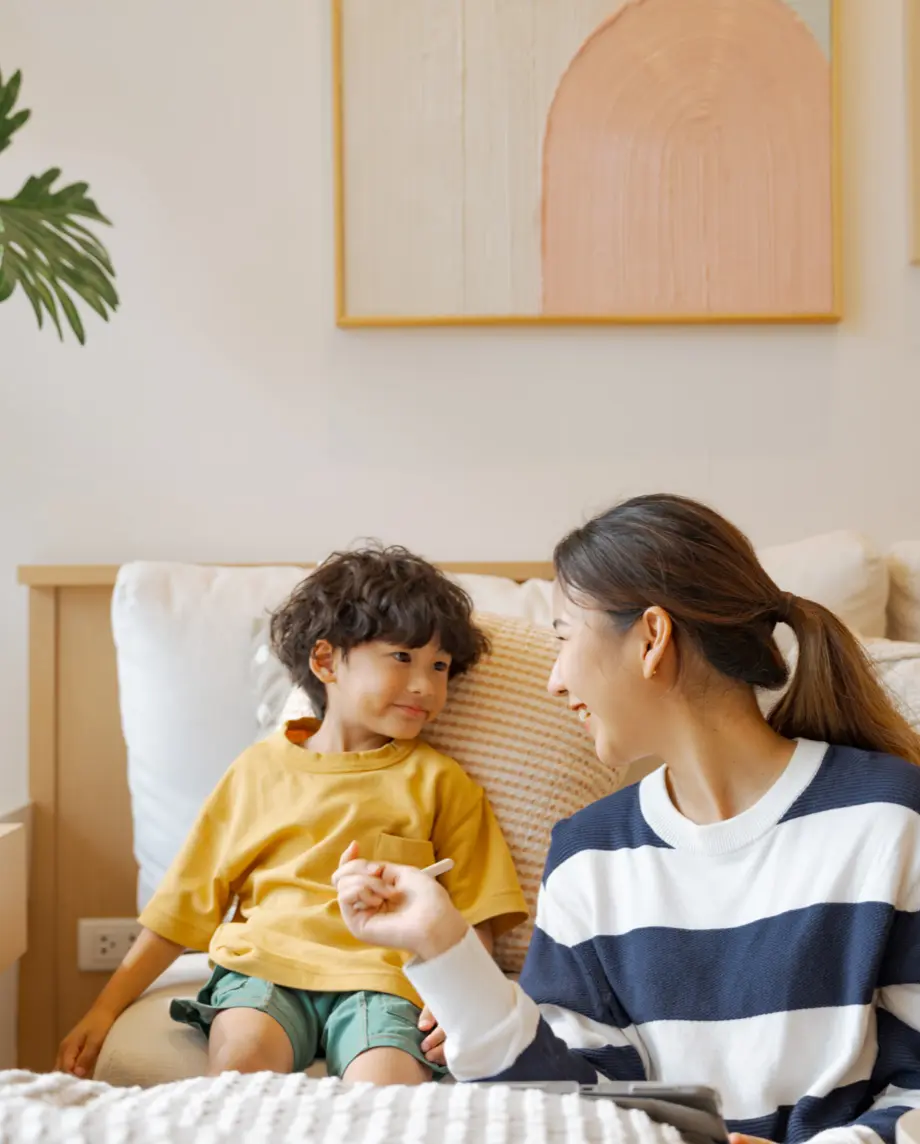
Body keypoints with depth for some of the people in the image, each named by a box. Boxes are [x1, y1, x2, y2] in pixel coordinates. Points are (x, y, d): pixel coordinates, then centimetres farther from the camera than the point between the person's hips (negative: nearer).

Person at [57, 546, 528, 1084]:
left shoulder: (440, 782, 14)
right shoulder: (260, 769, 16)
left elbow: (474, 916, 10)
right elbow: (186, 902, 18)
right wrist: (107, 1008, 14)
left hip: (377, 977, -1)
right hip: (265, 964, 2)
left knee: (384, 1083, -32)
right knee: (243, 1050, -31)